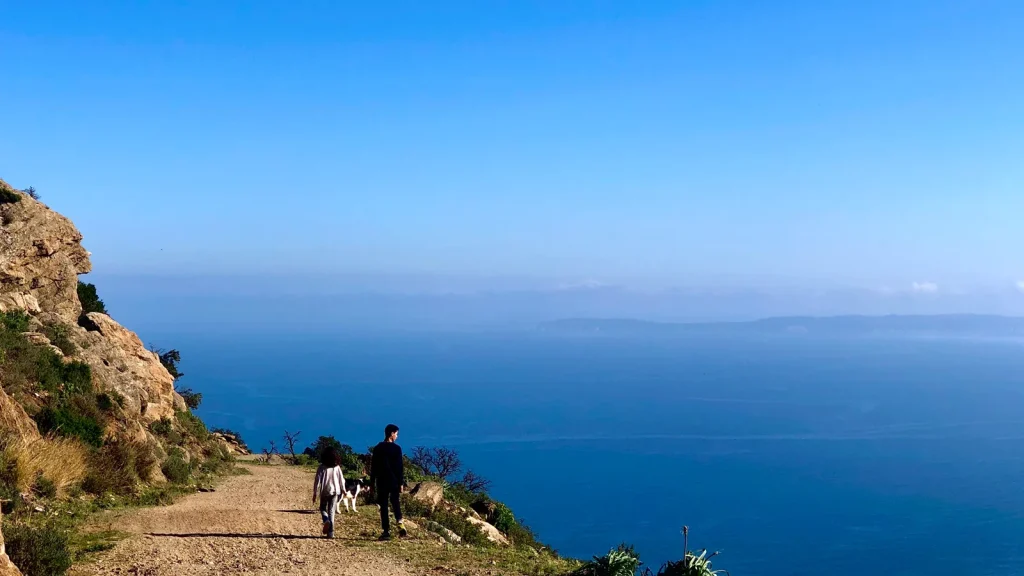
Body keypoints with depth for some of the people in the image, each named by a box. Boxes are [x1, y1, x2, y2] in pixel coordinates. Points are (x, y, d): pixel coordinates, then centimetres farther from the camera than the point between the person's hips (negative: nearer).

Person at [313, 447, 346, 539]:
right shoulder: (337, 467, 0)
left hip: (324, 491, -2)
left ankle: (326, 520, -14)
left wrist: (315, 493, -2)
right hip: (335, 491, 2)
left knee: (323, 508, 17)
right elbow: (341, 480, 6)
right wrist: (343, 490, 20)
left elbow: (317, 481, -8)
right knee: (331, 511, 7)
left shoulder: (322, 467, -7)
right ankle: (330, 532, 1)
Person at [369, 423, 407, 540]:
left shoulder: (377, 448, 4)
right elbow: (400, 467, -7)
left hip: (381, 482, 2)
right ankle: (400, 523, -9)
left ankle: (386, 531, 0)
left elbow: (373, 467, 6)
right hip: (394, 482, -2)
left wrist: (372, 482, 12)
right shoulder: (396, 448, -6)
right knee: (396, 504, 13)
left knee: (383, 507, 4)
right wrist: (401, 483, -3)